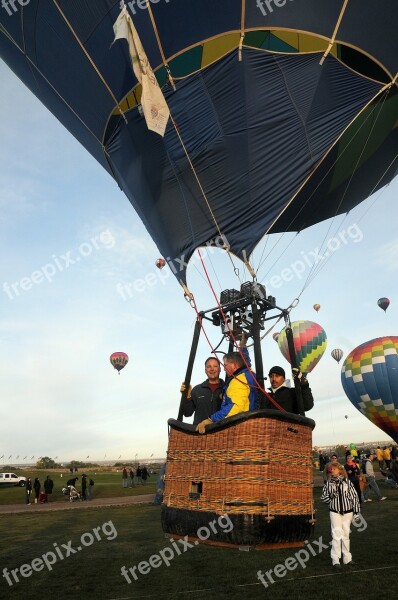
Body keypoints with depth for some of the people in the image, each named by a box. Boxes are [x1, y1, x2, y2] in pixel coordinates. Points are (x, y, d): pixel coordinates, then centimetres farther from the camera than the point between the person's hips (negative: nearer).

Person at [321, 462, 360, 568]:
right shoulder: (328, 483, -2)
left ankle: (347, 558, 25)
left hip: (347, 512, 1)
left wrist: (356, 512, -1)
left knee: (346, 534, 11)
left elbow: (354, 497, 0)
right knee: (337, 534, -5)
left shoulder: (347, 482, -5)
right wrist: (331, 497, -16)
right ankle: (335, 560, 0)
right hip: (335, 512, -1)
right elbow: (323, 497, 4)